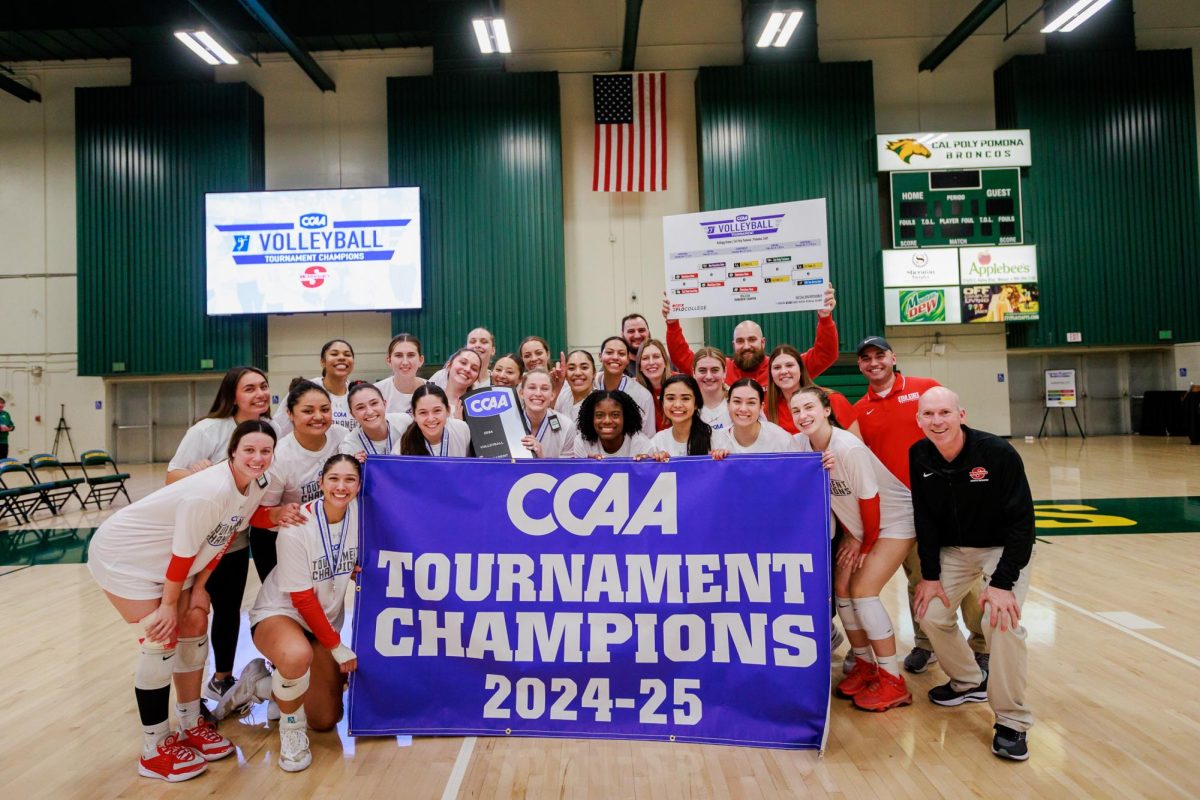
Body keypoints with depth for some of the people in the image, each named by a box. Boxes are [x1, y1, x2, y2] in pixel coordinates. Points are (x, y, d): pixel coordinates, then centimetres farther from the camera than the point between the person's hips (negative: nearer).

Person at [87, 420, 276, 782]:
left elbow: (221, 540, 0)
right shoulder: (210, 492, -36)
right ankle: (155, 750, 8)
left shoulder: (259, 485, -11)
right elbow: (184, 553, -26)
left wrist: (199, 587, 1)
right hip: (123, 555, -8)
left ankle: (191, 725, 26)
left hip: (166, 559, 8)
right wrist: (169, 604, -14)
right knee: (161, 643, -8)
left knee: (195, 627, 9)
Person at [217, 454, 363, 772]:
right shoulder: (296, 528, -25)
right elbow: (302, 599, -20)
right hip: (279, 613, -6)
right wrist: (337, 646, -15)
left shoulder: (358, 512, -12)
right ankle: (291, 728, -10)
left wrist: (361, 570, -13)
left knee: (325, 720, 8)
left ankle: (258, 686, 30)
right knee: (298, 655, -42)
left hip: (325, 620, 6)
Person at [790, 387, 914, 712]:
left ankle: (893, 682, 0)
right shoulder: (802, 444, -12)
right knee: (841, 589, 3)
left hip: (894, 519, -7)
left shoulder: (848, 448, -30)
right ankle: (865, 666, 20)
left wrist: (866, 543, -10)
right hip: (857, 524, 7)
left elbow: (869, 499, -21)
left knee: (863, 591, -12)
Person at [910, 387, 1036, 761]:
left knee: (1002, 621, -23)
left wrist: (1003, 582, -27)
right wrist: (930, 573, -8)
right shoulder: (919, 456, -13)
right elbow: (924, 517, -5)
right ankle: (969, 682, 25)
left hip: (1004, 548, -4)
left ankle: (1012, 720, -5)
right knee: (932, 614, -4)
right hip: (953, 549, 4)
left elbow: (1021, 520, -23)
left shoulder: (998, 453, -26)